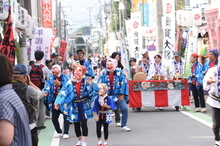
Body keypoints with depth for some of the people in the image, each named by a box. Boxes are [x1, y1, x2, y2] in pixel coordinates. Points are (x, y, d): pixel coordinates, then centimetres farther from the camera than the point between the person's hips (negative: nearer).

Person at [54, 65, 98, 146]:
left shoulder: (85, 81, -7)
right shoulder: (70, 83, -5)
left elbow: (94, 91, -15)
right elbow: (63, 93, -11)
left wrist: (90, 83, -31)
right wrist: (58, 103, -23)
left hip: (84, 106, -2)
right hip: (74, 106, 2)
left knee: (83, 124, -8)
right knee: (76, 125, 11)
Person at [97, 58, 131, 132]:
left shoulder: (119, 72, -6)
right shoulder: (103, 73, -2)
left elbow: (124, 83, -5)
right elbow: (99, 84, 3)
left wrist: (122, 94, -7)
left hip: (118, 95, -1)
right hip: (106, 96, 1)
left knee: (125, 108, -12)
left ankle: (123, 126, 3)